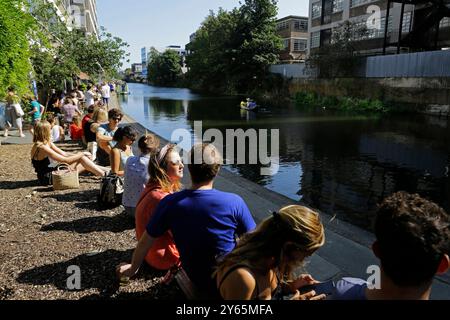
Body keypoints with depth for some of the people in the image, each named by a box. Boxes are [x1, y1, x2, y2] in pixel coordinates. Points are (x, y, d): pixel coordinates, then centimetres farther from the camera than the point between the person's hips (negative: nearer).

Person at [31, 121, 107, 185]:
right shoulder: (42, 147, -21)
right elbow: (65, 160, -20)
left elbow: (63, 154, 8)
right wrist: (82, 154, -10)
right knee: (81, 158, -13)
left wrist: (81, 154, -4)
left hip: (50, 172, 9)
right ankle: (104, 175, -11)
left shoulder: (48, 143, 8)